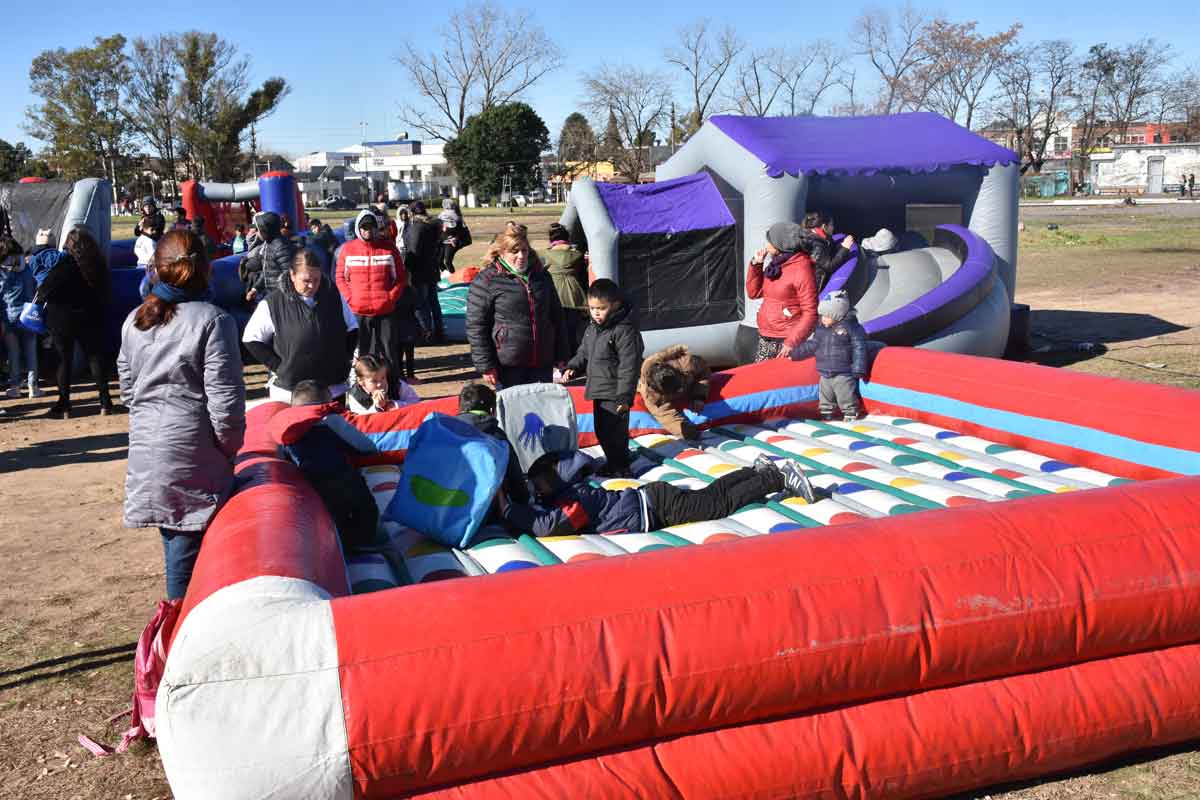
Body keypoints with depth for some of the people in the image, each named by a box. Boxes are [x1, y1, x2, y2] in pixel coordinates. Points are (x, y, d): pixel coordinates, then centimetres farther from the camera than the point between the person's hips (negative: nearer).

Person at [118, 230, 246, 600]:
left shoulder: (134, 321, 8)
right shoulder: (213, 320, -11)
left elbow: (128, 390, 15)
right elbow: (225, 397, -14)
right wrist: (231, 446, -1)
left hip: (145, 450, 6)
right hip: (193, 454, -6)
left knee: (174, 538, 15)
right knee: (187, 544, 0)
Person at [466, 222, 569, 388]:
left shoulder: (541, 276, 11)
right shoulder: (486, 281, -6)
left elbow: (556, 317, 18)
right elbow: (476, 327, -7)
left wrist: (561, 355, 14)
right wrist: (486, 366, -11)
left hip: (542, 363, 5)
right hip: (507, 366, -5)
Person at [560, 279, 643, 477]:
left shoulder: (625, 331, -17)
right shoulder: (592, 329, 10)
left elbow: (629, 366, -19)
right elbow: (584, 353, 22)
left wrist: (625, 396, -22)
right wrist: (572, 368, 2)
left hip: (615, 393, -9)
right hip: (598, 390, 9)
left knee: (614, 431, -5)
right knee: (601, 429, 18)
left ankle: (620, 467, 10)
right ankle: (612, 462, 34)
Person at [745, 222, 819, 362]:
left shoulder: (801, 270, -13)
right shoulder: (774, 263, 11)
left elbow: (810, 313, -15)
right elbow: (753, 293, 18)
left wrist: (792, 343, -21)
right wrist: (756, 264, 6)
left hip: (786, 341, -7)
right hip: (765, 339, 8)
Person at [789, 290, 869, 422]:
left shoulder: (851, 327, -12)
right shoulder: (821, 329, 7)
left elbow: (859, 349, -12)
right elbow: (812, 345, 18)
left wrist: (858, 370, -15)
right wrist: (795, 353, 17)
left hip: (843, 374, -6)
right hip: (825, 373, 6)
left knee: (846, 398, -1)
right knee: (825, 398, 15)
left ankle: (850, 414, 13)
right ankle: (826, 415, 28)